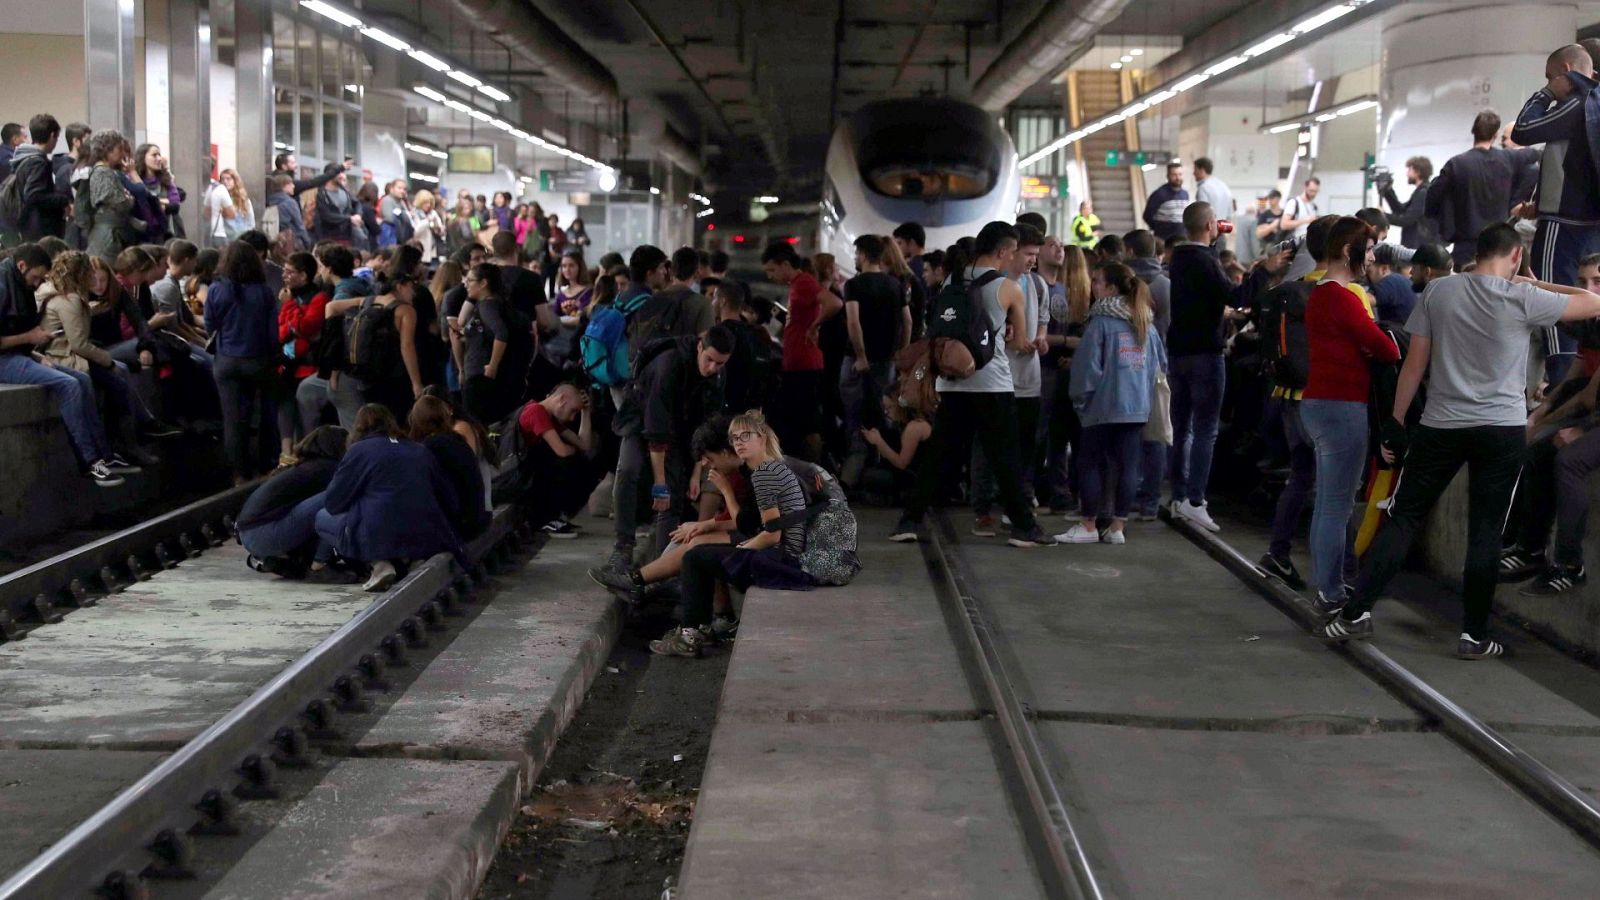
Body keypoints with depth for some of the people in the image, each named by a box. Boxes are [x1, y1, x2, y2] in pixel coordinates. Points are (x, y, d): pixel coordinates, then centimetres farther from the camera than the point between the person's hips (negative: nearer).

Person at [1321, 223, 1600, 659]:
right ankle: (1474, 635, 8)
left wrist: (1396, 421, 7)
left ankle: (1357, 610, 3)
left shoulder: (1439, 291, 0)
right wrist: (1534, 284, 13)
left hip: (1441, 426, 2)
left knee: (1403, 517, 7)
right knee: (1485, 532, 4)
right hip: (1502, 429, -2)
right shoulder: (1524, 299, -6)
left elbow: (1415, 362, 2)